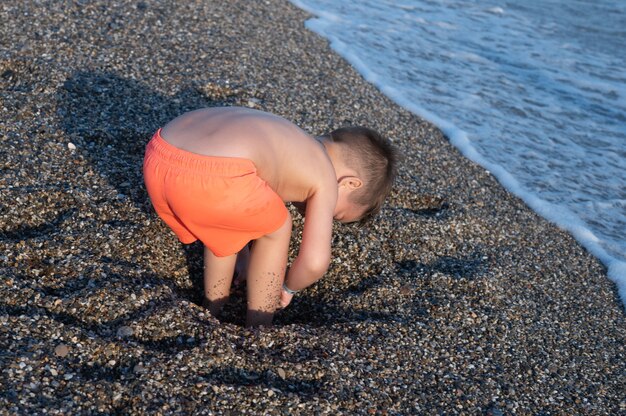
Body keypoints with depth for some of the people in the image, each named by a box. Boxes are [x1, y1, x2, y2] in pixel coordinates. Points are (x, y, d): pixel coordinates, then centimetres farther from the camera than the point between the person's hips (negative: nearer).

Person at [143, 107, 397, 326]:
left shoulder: (292, 144, 34)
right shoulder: (325, 179, 12)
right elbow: (315, 262, 5)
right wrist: (288, 288, 27)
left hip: (157, 161, 8)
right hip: (210, 176, -8)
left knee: (226, 225, 34)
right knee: (276, 228, 21)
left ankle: (213, 316, 47)